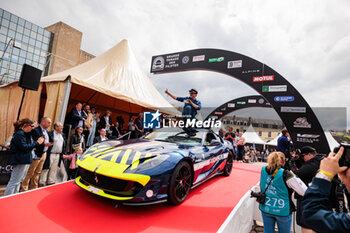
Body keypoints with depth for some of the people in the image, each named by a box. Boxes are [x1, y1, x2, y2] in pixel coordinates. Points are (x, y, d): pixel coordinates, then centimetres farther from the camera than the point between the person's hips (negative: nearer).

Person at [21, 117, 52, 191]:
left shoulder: (46, 131, 13)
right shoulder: (36, 130, -15)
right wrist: (44, 144, -25)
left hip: (43, 154, 9)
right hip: (36, 154, -8)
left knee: (37, 173, 16)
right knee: (30, 173, 2)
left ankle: (33, 188, 27)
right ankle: (24, 189, 14)